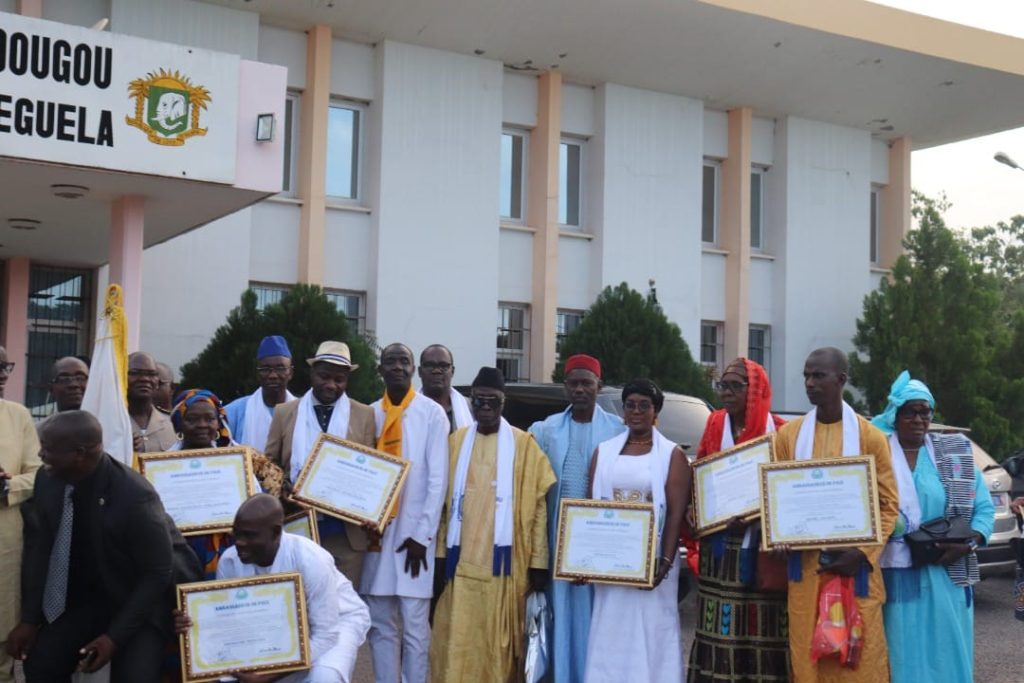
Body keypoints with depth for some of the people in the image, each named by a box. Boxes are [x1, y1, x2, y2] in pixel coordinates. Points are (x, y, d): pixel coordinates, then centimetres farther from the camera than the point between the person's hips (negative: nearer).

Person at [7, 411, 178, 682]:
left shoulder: (135, 496, -31)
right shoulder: (47, 480, -16)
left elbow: (158, 573, -20)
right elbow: (43, 549, -1)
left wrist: (114, 637, -20)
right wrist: (30, 618, -4)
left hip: (138, 601, -5)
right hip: (83, 596, 5)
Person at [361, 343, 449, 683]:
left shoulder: (432, 413, -3)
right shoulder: (369, 414, 8)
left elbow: (437, 480, -6)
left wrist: (421, 535, -10)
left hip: (415, 533, -4)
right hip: (376, 532, 4)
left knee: (414, 626, -1)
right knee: (381, 626, 8)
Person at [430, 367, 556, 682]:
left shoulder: (524, 445, 0)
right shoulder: (455, 442, 9)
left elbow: (538, 506, -2)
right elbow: (443, 502, 8)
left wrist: (538, 562, -6)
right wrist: (440, 553, 2)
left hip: (503, 564, -2)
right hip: (461, 562, 2)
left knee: (498, 643, 3)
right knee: (457, 643, 3)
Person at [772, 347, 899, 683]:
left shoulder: (869, 436, 0)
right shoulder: (788, 434, 7)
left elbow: (888, 504, -1)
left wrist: (863, 552, -13)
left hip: (854, 564, -2)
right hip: (805, 566, 2)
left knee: (859, 655, 1)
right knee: (807, 654, 3)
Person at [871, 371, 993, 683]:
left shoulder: (955, 453, 9)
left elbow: (984, 506, 8)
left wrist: (968, 544, -8)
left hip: (946, 576, 2)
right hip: (895, 576, -2)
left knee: (947, 655, 6)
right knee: (903, 657, 0)